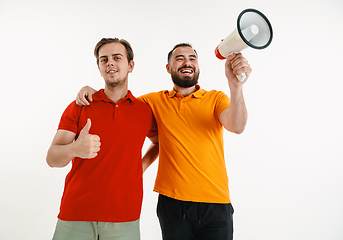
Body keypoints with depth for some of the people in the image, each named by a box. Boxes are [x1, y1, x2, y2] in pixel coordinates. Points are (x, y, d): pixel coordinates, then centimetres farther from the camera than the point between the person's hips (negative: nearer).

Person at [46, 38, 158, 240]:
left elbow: (161, 142, 24)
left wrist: (143, 164, 8)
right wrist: (74, 149, -26)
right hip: (75, 216, 0)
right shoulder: (79, 107, 1)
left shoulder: (145, 111, 4)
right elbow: (52, 158, -5)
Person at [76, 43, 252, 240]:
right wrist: (90, 90, -3)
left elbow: (237, 126, -15)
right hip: (173, 203, 1)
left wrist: (236, 84, -31)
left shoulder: (216, 98, 3)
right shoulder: (156, 101, 7)